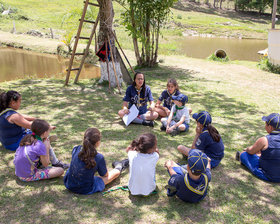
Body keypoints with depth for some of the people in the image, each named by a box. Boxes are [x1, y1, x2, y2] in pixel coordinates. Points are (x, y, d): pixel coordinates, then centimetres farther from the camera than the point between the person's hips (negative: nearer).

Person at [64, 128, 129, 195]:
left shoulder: (76, 149, -14)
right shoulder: (99, 157, -25)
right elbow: (105, 175, -6)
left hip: (69, 185, 5)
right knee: (116, 172, 12)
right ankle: (119, 168, 48)